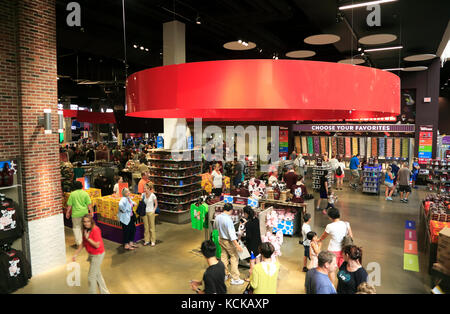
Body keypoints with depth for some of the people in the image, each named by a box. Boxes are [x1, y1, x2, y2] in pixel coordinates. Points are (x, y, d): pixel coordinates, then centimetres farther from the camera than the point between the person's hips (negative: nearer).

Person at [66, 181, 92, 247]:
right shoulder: (85, 193, -2)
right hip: (84, 213, 2)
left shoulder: (72, 194, -4)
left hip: (76, 213, -2)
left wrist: (67, 213, 10)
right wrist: (91, 212, 4)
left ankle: (79, 243, 7)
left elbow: (69, 205, -2)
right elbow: (89, 204, -4)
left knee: (76, 227, 9)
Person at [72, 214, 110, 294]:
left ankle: (92, 292, 20)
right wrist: (76, 254, 6)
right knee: (97, 275, 21)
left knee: (91, 277, 2)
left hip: (98, 255, -9)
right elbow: (83, 243, 8)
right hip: (91, 254, 9)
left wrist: (88, 238, -26)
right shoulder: (85, 230, 0)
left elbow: (97, 245, -26)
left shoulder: (95, 230, -25)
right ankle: (105, 292, 36)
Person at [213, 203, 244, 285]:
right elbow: (231, 233, -29)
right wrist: (237, 245, -28)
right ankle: (235, 278, 8)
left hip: (221, 239, 8)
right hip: (228, 241, -8)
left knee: (224, 256, 20)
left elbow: (215, 227, 14)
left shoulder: (217, 217, -4)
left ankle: (224, 274, 33)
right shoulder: (228, 220, -27)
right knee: (234, 257, 4)